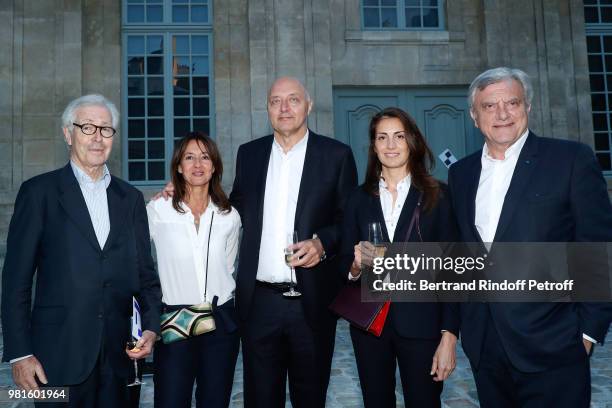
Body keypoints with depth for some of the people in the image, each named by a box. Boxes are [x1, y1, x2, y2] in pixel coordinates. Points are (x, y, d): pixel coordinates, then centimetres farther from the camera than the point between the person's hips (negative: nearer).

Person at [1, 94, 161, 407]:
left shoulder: (130, 197, 10)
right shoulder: (39, 192, 0)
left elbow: (144, 272, 10)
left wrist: (151, 327, -4)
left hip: (119, 355, 3)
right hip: (59, 356, -3)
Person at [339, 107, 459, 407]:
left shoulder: (436, 195, -2)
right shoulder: (359, 199, 5)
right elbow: (345, 265, 9)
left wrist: (449, 335, -9)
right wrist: (356, 267, -14)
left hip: (420, 323, -2)